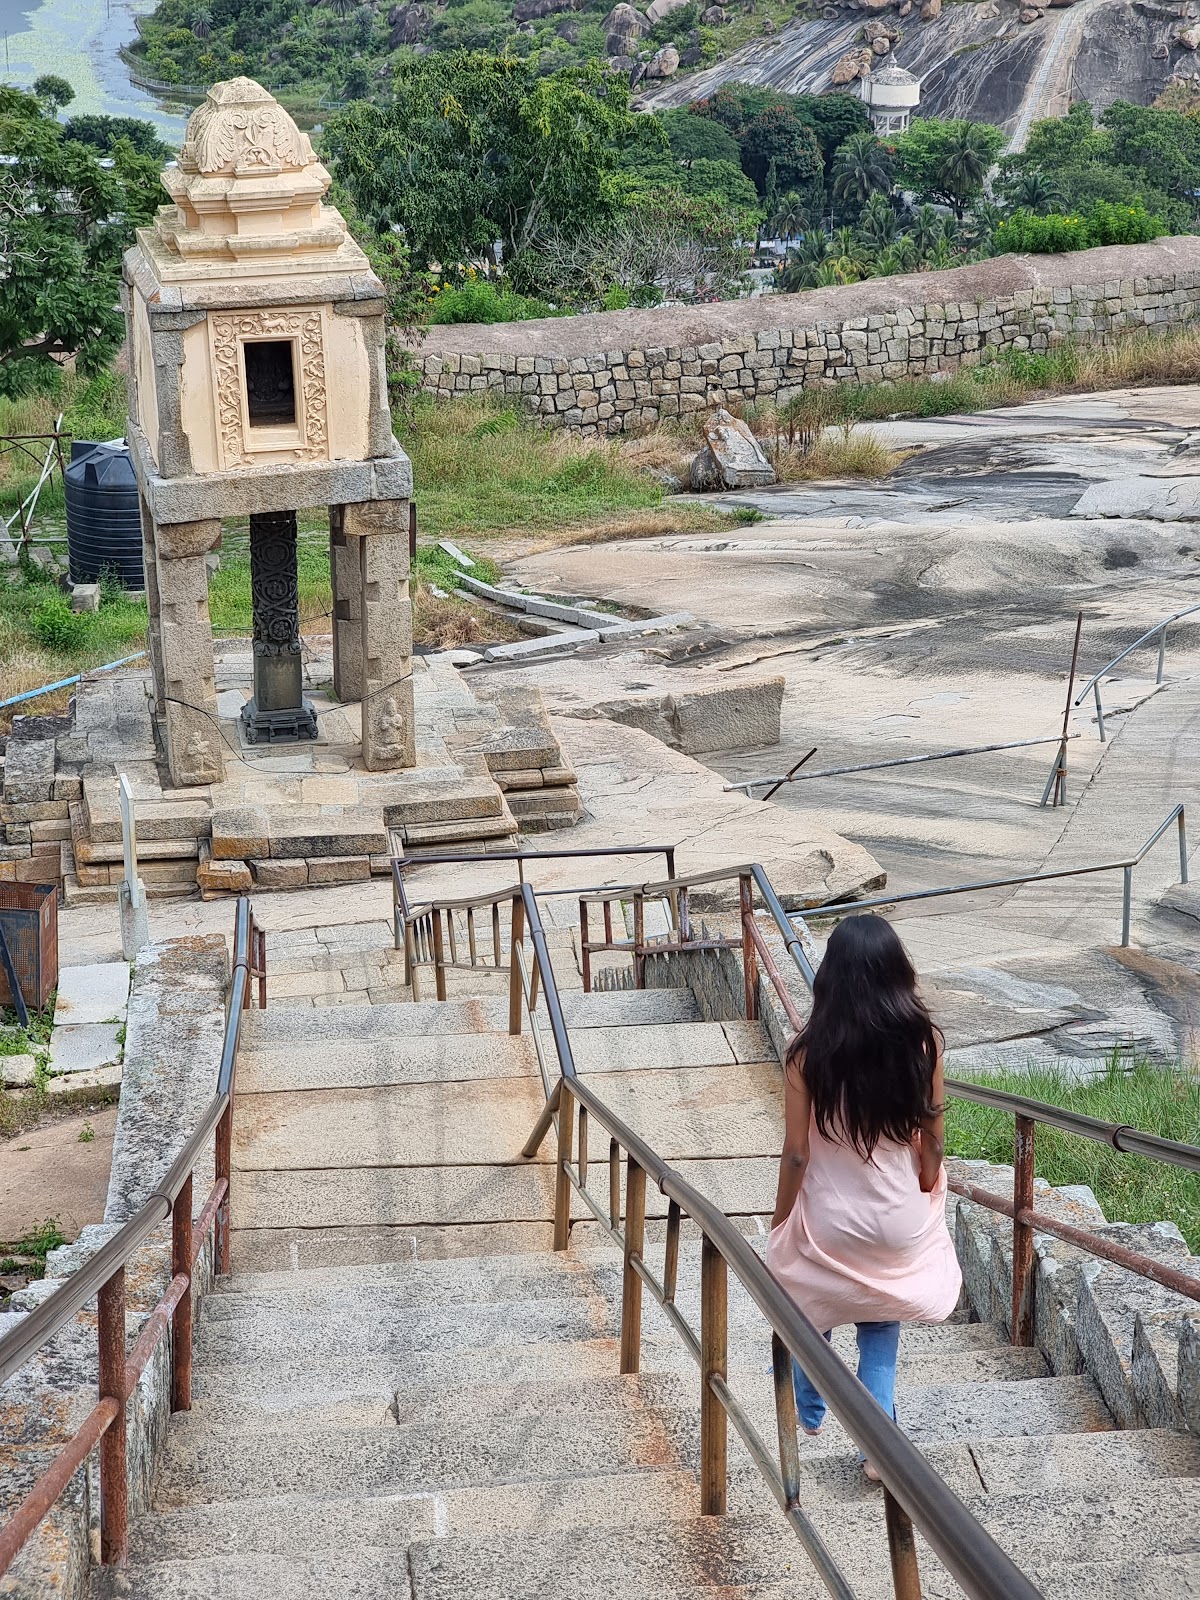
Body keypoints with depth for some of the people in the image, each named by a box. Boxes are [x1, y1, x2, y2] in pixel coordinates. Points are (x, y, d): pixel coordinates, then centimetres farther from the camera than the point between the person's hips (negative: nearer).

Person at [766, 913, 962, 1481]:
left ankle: (809, 1411, 47)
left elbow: (796, 1152, -13)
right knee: (880, 1328, 20)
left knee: (813, 1309, 27)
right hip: (898, 1217, 1)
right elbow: (932, 1141, -5)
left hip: (827, 1217, 0)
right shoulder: (923, 1042, -15)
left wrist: (779, 1227, 1)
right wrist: (928, 1198, 14)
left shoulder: (808, 1052, -19)